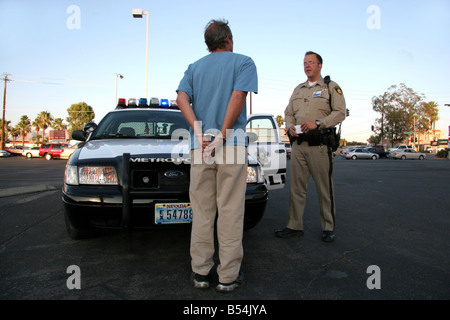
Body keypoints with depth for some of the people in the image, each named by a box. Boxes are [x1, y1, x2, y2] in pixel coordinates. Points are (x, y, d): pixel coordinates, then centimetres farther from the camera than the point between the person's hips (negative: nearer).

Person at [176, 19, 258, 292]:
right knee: (230, 212, 2)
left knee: (202, 212, 9)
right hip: (233, 145, -3)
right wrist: (222, 137, -13)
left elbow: (182, 98, 0)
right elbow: (238, 97, -11)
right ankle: (228, 276, 9)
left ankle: (201, 272, 16)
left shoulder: (195, 67, 19)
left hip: (199, 147, 4)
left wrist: (200, 133, -9)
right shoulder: (244, 62, 8)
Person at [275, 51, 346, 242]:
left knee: (325, 189, 0)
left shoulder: (331, 87, 7)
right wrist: (290, 127, 0)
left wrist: (317, 123, -17)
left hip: (320, 145, -4)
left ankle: (328, 228, 13)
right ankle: (294, 226, 11)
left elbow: (340, 112, -4)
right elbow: (288, 113, 22)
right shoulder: (298, 89, 22)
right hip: (298, 144, 5)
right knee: (296, 187, 4)